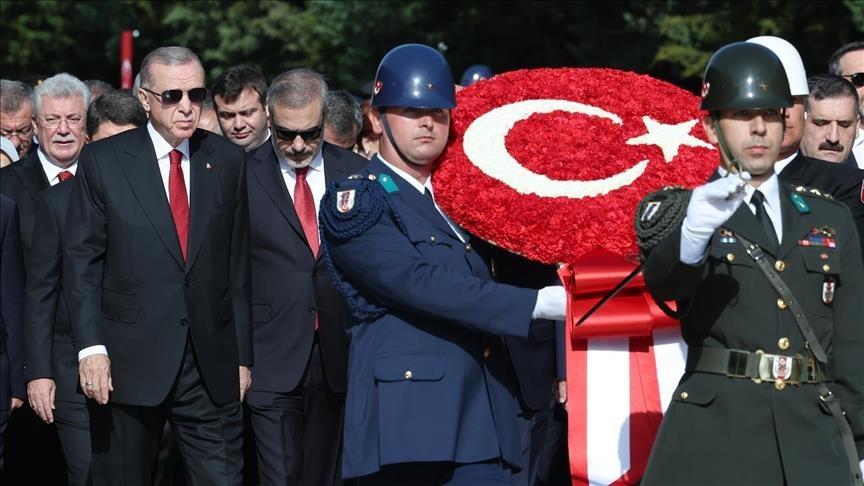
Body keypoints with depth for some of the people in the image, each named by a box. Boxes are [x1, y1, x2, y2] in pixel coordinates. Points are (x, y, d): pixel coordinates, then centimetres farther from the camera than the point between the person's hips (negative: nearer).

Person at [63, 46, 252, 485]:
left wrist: (242, 354, 7)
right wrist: (91, 346, -11)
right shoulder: (103, 161, 0)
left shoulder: (228, 161, 7)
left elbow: (238, 264, 8)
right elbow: (81, 261, -2)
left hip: (212, 367, 2)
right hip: (128, 364, -2)